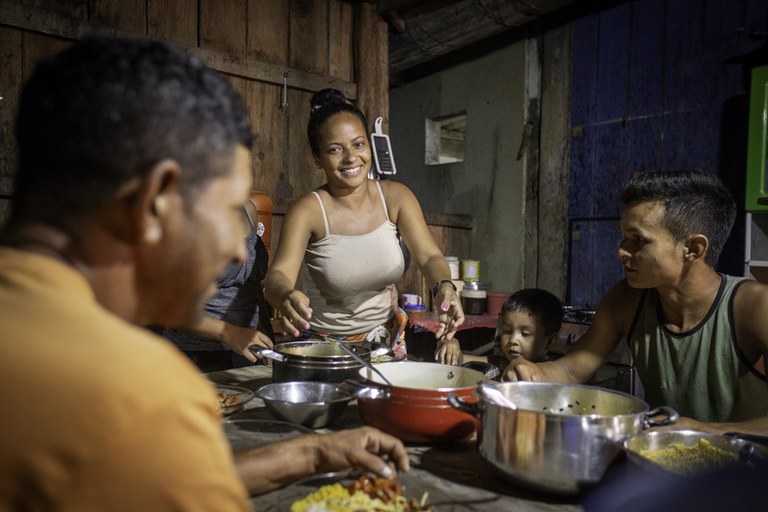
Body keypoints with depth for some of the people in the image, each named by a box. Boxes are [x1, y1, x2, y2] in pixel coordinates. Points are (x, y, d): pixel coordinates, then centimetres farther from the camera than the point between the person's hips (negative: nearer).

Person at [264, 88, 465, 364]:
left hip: (386, 338, 2)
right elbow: (278, 274, -26)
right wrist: (287, 298, -49)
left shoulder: (395, 197, -4)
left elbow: (429, 256, -9)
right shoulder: (309, 210, -15)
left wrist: (445, 286, -30)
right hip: (323, 344, -2)